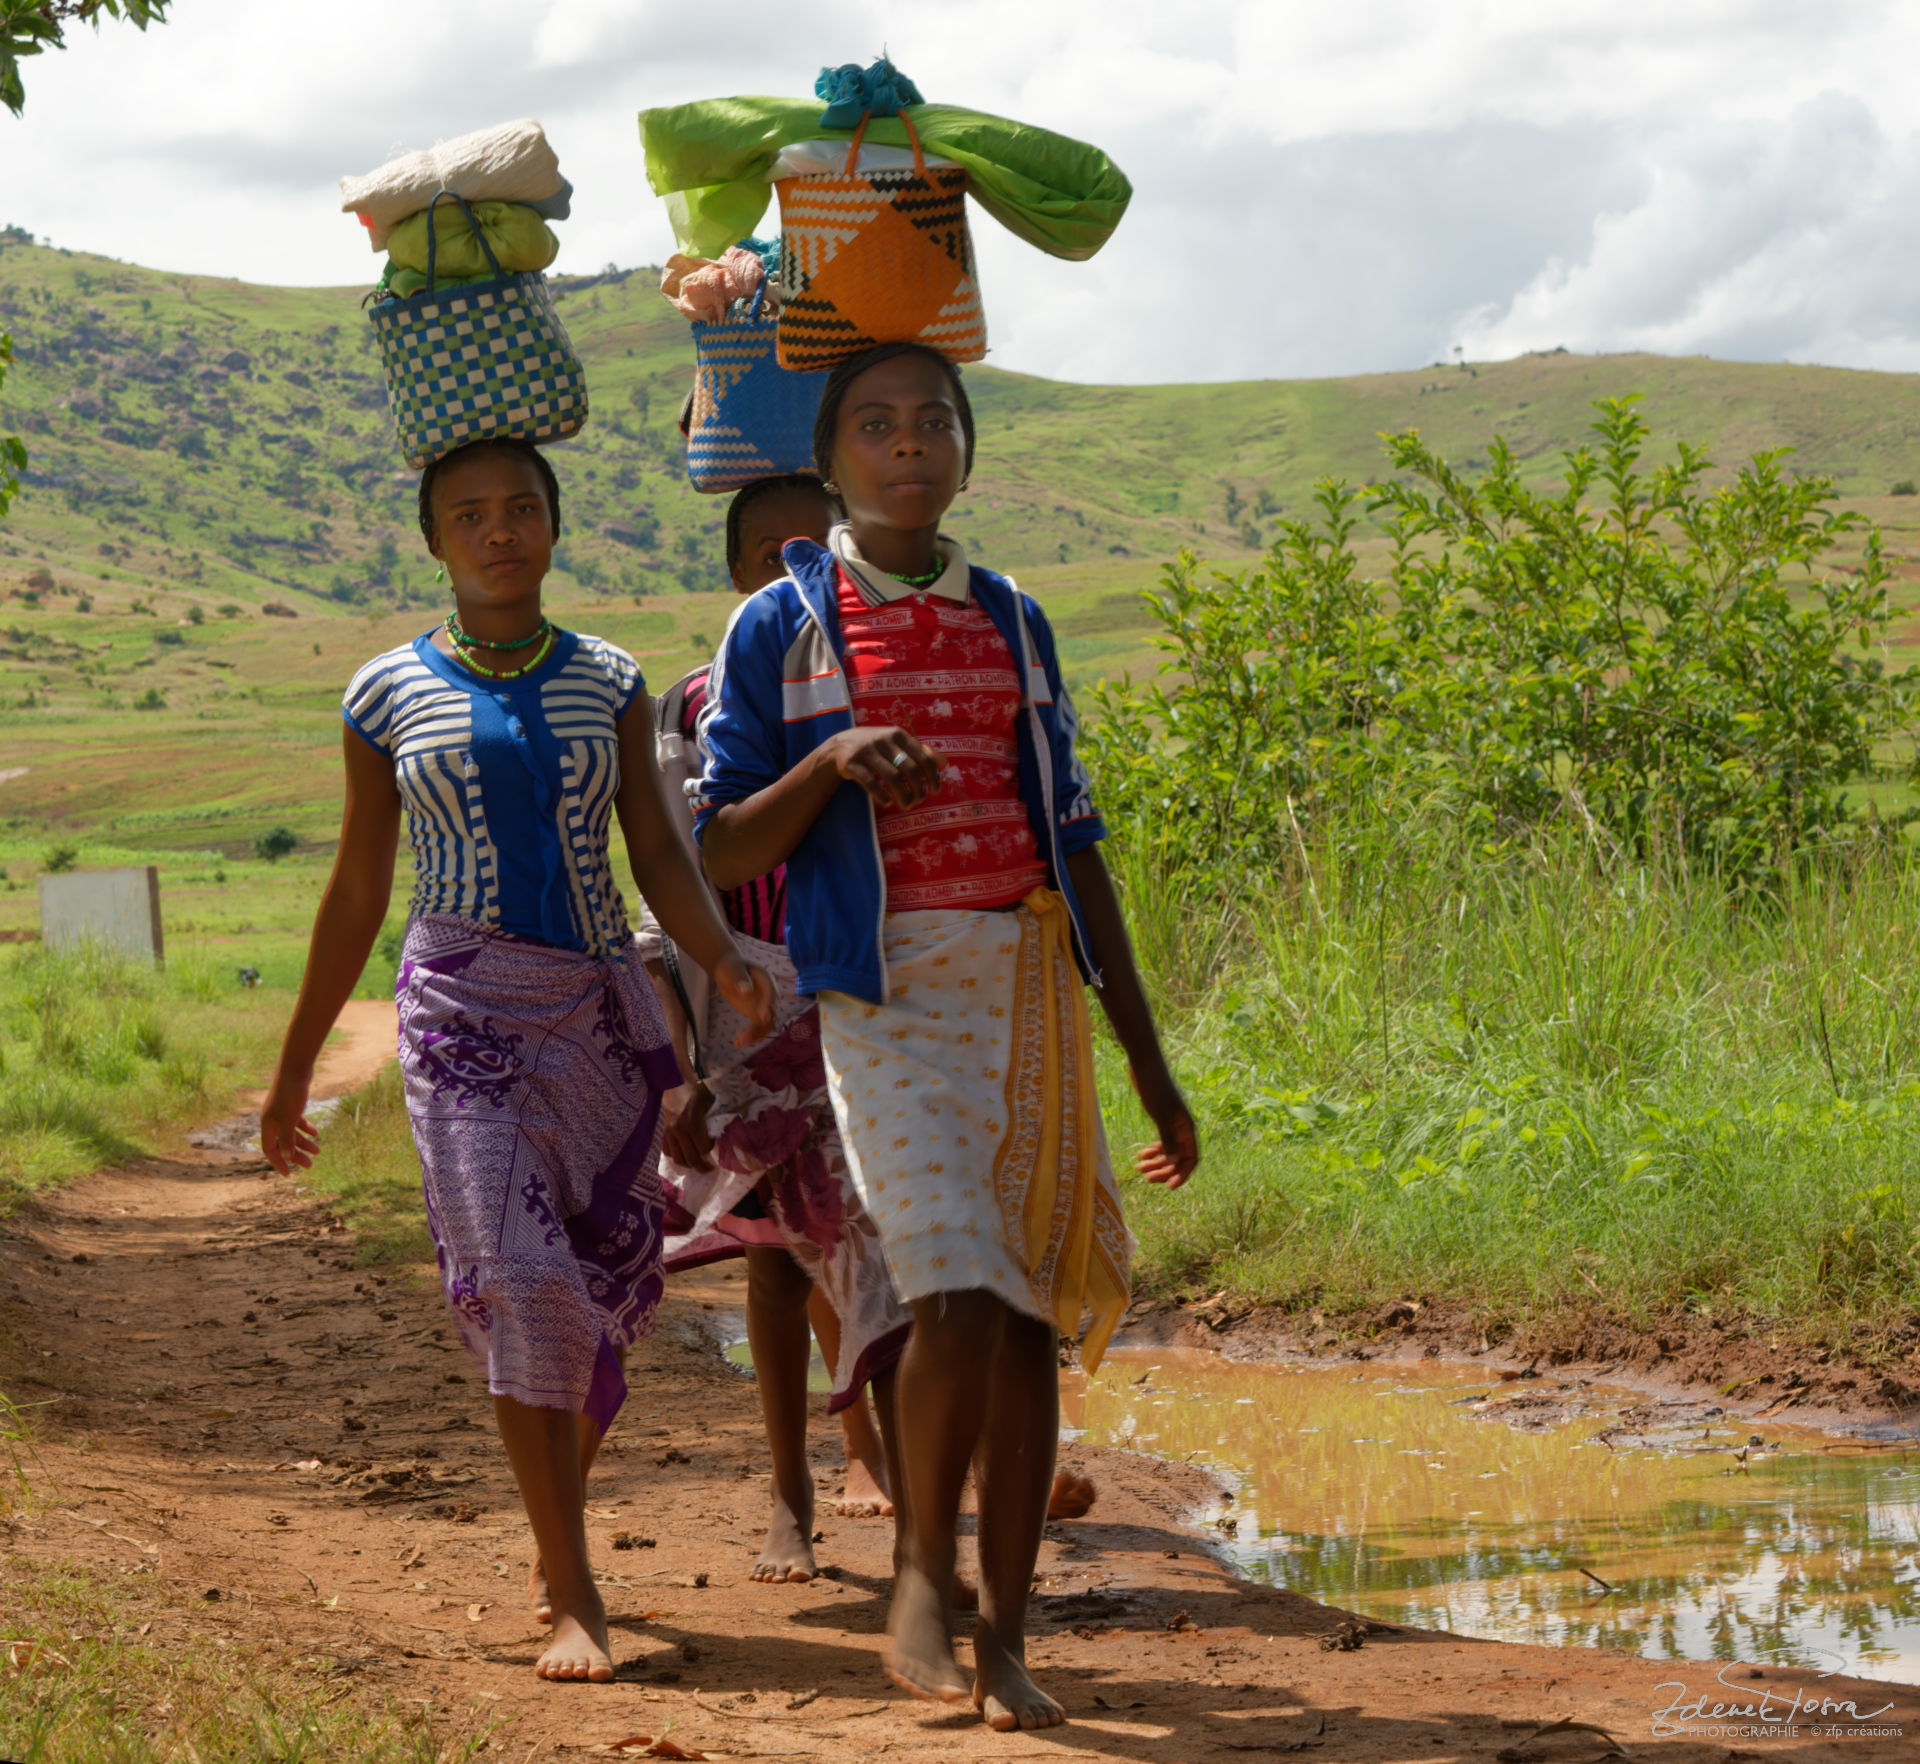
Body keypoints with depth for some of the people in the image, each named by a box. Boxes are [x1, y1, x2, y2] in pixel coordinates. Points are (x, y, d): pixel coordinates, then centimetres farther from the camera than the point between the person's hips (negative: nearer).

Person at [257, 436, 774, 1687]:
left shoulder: (610, 683, 9)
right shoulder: (391, 696, 4)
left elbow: (659, 852, 2)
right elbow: (357, 894, 10)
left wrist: (725, 963, -18)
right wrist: (296, 1068, 11)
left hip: (600, 1011, 2)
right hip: (464, 1007, -2)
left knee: (600, 1291, 5)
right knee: (518, 1282, -14)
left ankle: (556, 1523, 31)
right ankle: (577, 1599, -11)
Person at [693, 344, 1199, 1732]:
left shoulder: (1013, 624, 14)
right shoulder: (781, 628, 3)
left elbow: (1076, 843, 15)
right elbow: (720, 855, 0)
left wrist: (1151, 1065, 13)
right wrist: (830, 762, -18)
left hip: (1032, 989, 4)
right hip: (890, 995, -4)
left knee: (1030, 1315, 2)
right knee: (958, 1298, -18)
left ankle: (1004, 1637, 9)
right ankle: (922, 1568, 5)